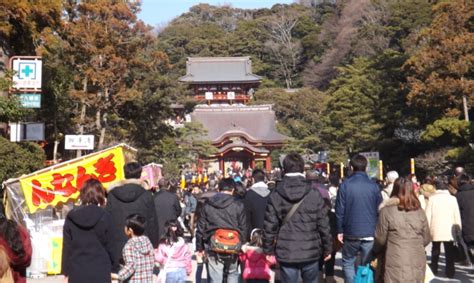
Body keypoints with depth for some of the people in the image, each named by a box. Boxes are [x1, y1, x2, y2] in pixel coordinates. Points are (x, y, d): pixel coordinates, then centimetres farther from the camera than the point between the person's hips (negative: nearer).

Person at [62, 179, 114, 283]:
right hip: (100, 271, -1)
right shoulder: (104, 217, -3)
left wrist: (66, 271, 8)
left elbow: (66, 246, 2)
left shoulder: (71, 217, 1)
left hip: (77, 271, 2)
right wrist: (111, 268, 13)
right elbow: (109, 245, 2)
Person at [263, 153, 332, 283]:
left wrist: (268, 250, 9)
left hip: (286, 253, 0)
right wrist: (327, 249, 8)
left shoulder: (275, 196, -3)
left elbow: (269, 227, -3)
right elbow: (324, 225, -3)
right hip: (310, 252, 0)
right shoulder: (314, 194, -5)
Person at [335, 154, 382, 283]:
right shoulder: (374, 186, -2)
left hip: (351, 233, -1)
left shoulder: (345, 185, -6)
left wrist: (340, 230, 1)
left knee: (348, 262, 15)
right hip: (370, 233, 1)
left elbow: (340, 210, -7)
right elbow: (379, 210, 1)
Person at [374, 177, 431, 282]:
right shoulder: (420, 211, 5)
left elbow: (380, 239, 0)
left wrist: (375, 251, 20)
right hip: (417, 264, 4)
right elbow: (426, 239, 12)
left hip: (396, 265, -3)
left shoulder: (387, 210, -6)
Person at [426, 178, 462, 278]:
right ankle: (450, 272, 3)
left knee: (435, 250, 15)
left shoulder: (432, 198, -3)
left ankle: (434, 270, 19)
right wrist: (458, 227, 10)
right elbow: (457, 215, 1)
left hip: (436, 229, 1)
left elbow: (428, 214, -3)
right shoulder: (452, 198, -2)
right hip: (449, 229, -1)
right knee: (449, 251, 6)